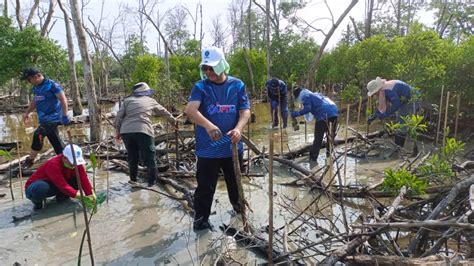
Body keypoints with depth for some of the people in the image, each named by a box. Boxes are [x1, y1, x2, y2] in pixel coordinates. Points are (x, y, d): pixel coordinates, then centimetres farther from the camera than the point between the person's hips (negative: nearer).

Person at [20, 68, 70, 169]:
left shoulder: (52, 85, -13)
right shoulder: (36, 88, 13)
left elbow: (63, 99, -18)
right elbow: (35, 101, 28)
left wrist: (65, 116, -24)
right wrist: (27, 112, 25)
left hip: (53, 117, -8)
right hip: (45, 119, 9)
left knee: (38, 135, -19)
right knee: (56, 142, 9)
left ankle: (29, 161, -6)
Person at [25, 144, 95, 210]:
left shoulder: (76, 163, -14)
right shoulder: (53, 165, -34)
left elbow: (84, 179, -21)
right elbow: (63, 185, -40)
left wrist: (90, 195, -34)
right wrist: (82, 198, -46)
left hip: (53, 187, 5)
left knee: (79, 179, -16)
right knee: (41, 188, -42)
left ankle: (61, 196, 5)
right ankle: (37, 201, -7)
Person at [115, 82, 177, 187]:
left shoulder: (127, 100, 19)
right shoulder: (151, 101, 18)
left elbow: (119, 117, 10)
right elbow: (164, 112, 31)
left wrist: (118, 131, 18)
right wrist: (173, 120, 46)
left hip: (126, 131, 3)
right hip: (143, 131, -3)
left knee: (132, 157, 18)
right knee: (149, 158, 7)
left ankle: (133, 180, 28)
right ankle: (152, 182, 12)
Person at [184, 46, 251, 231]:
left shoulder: (237, 85, 1)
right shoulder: (200, 87, -6)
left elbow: (246, 110, -3)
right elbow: (190, 110, -21)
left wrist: (238, 128, -24)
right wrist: (208, 125, -40)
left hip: (232, 146, 3)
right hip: (208, 149, -2)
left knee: (235, 181, 22)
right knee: (205, 186, 4)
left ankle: (238, 205, 47)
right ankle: (200, 218, 23)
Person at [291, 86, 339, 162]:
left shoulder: (305, 96, 5)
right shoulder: (315, 94, 31)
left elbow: (307, 109, -10)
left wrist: (296, 113, -2)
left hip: (324, 115, -8)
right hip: (334, 112, 8)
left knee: (318, 138, 1)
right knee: (330, 137, 18)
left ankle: (313, 158, 7)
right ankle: (329, 156, 27)